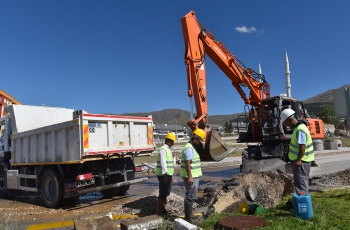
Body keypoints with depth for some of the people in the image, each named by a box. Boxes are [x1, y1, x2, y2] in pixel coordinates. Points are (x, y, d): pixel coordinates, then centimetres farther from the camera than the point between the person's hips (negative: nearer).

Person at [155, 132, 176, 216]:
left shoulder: (168, 149, 15)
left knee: (166, 193, 18)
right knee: (162, 193, -4)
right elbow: (163, 163, -24)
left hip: (168, 174, 10)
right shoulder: (163, 149, -16)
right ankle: (158, 211, 4)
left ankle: (163, 209, 29)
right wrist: (165, 174, -29)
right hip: (164, 175, -10)